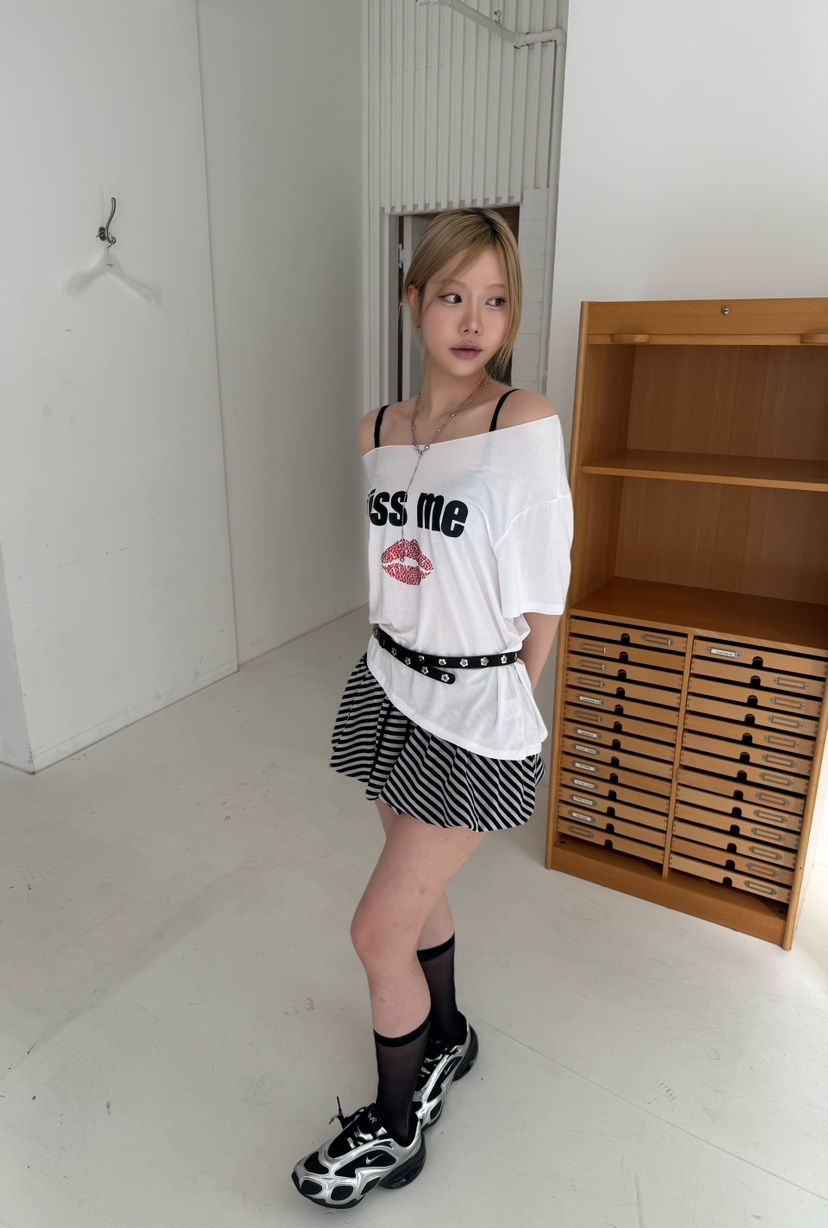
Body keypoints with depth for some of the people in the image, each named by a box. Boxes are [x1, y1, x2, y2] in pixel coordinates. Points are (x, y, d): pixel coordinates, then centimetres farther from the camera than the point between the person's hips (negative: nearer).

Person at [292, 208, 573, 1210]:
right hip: (389, 687, 6)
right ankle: (447, 1037, 52)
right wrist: (412, 665, 10)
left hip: (474, 713, -5)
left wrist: (496, 692, -1)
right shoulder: (379, 432, 2)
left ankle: (393, 1132, 31)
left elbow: (542, 599, -11)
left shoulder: (524, 422, -16)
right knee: (417, 892, 22)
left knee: (378, 929, 3)